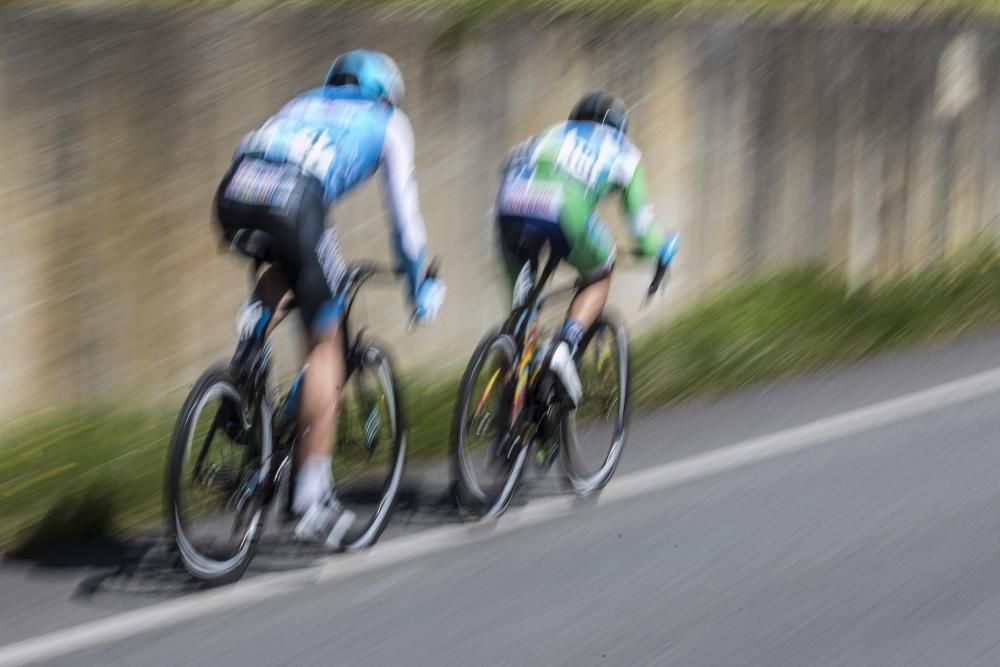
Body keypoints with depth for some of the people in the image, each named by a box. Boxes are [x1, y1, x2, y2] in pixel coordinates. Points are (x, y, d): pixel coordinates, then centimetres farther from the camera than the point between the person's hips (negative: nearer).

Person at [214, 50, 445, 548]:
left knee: (287, 264, 38)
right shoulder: (389, 124, 27)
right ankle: (312, 491, 3)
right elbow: (404, 213, 26)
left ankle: (257, 324, 7)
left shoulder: (304, 104, 38)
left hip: (232, 196, 4)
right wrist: (420, 286, 38)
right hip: (293, 204, -4)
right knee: (325, 344, 8)